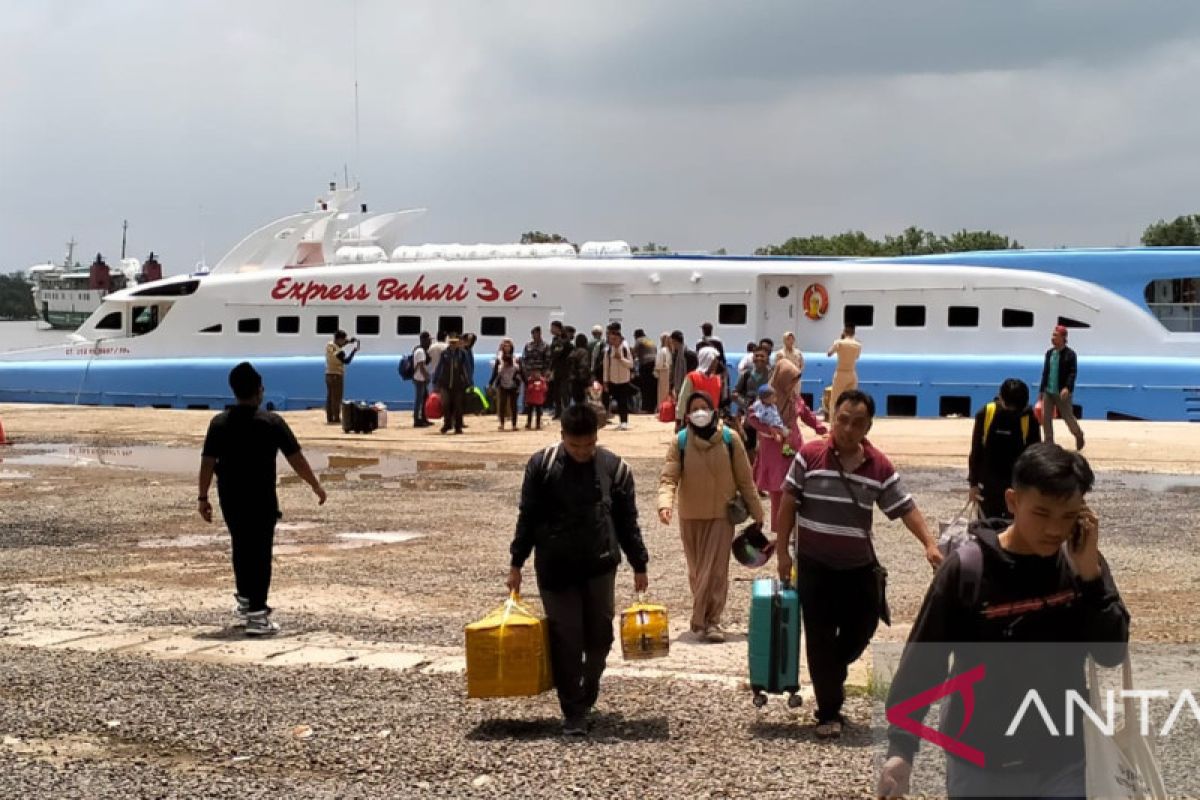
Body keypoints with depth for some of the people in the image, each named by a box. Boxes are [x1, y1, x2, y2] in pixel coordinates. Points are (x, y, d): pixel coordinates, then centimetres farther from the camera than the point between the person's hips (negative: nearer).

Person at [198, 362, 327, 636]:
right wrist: (316, 486, 3)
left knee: (241, 548, 20)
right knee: (261, 553, -2)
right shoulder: (271, 422, -9)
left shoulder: (219, 423, 0)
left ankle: (245, 600, 38)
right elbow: (296, 459, -8)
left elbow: (207, 462, -2)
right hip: (261, 499, -4)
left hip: (230, 498, 4)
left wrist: (203, 497, 6)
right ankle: (256, 615, -8)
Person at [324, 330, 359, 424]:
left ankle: (329, 418, 14)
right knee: (336, 399, -3)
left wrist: (349, 341, 7)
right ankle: (336, 419, -1)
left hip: (328, 374, 8)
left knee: (330, 397, 11)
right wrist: (354, 351, 1)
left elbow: (338, 345, 20)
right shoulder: (339, 352, -21)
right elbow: (347, 361, -7)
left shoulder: (329, 346, 0)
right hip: (337, 375, -8)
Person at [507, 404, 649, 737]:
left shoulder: (615, 468, 0)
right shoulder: (541, 465, -3)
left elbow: (627, 521, 8)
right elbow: (527, 518, 3)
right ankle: (573, 712, 5)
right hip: (555, 568, -1)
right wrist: (516, 563, 3)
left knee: (599, 637, 4)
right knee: (565, 640, -2)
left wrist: (639, 565, 9)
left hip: (600, 565, 1)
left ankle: (586, 699, 25)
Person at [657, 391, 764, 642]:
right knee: (697, 570, 12)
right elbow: (669, 477, -13)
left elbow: (744, 479, 0)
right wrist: (665, 503, -33)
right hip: (690, 517, 1)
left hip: (722, 515, -1)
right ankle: (706, 618, 28)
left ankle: (709, 620, -2)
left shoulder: (730, 439, -7)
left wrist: (756, 513, 3)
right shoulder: (679, 442, -7)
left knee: (716, 570, -7)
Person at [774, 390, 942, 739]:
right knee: (821, 640, 0)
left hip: (859, 566, 3)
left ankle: (834, 675, 42)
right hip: (815, 565, -2)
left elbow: (906, 508, -3)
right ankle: (828, 713, 10)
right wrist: (782, 550, -5)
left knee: (861, 629, 11)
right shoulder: (809, 456, -9)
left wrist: (930, 544, -17)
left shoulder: (880, 467, -3)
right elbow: (788, 504, -3)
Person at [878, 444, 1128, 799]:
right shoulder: (966, 569, -14)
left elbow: (1112, 653, -6)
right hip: (981, 767, -2)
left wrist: (1090, 574, -17)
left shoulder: (1081, 563, -4)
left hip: (1064, 764, 2)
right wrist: (901, 746, -11)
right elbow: (922, 661, -8)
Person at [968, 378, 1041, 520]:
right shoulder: (985, 414, -9)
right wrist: (973, 483, -1)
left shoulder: (1029, 417, -10)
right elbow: (976, 451, -1)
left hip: (1017, 484, -1)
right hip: (988, 484, 1)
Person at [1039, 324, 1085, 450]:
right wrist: (1041, 390, 12)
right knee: (1046, 418, 1)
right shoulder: (1049, 353, 9)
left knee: (1068, 417, 8)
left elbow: (1073, 373, -15)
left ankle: (1079, 435, 35)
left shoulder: (1070, 354, -9)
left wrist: (1067, 388, -29)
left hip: (1062, 393, -5)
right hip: (1048, 392, 5)